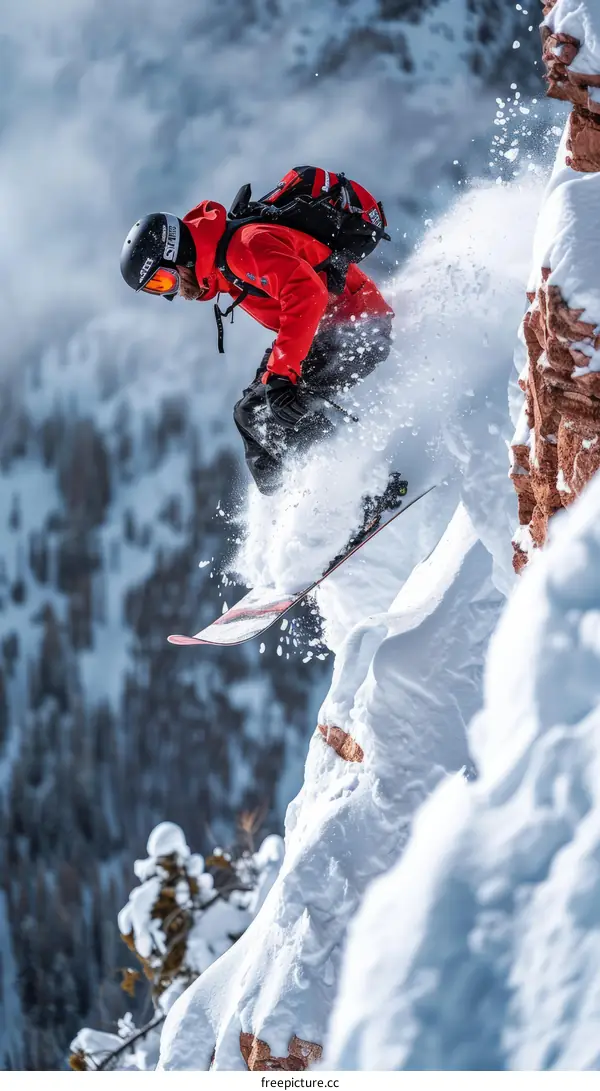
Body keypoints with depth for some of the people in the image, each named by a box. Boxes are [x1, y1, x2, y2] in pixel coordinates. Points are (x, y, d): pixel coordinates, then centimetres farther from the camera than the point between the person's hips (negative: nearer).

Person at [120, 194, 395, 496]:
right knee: (250, 414, 8)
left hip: (361, 327, -10)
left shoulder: (244, 246, -24)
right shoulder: (221, 263, 7)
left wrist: (281, 372, -35)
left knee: (286, 408, -24)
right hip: (327, 334, 11)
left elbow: (307, 293, -34)